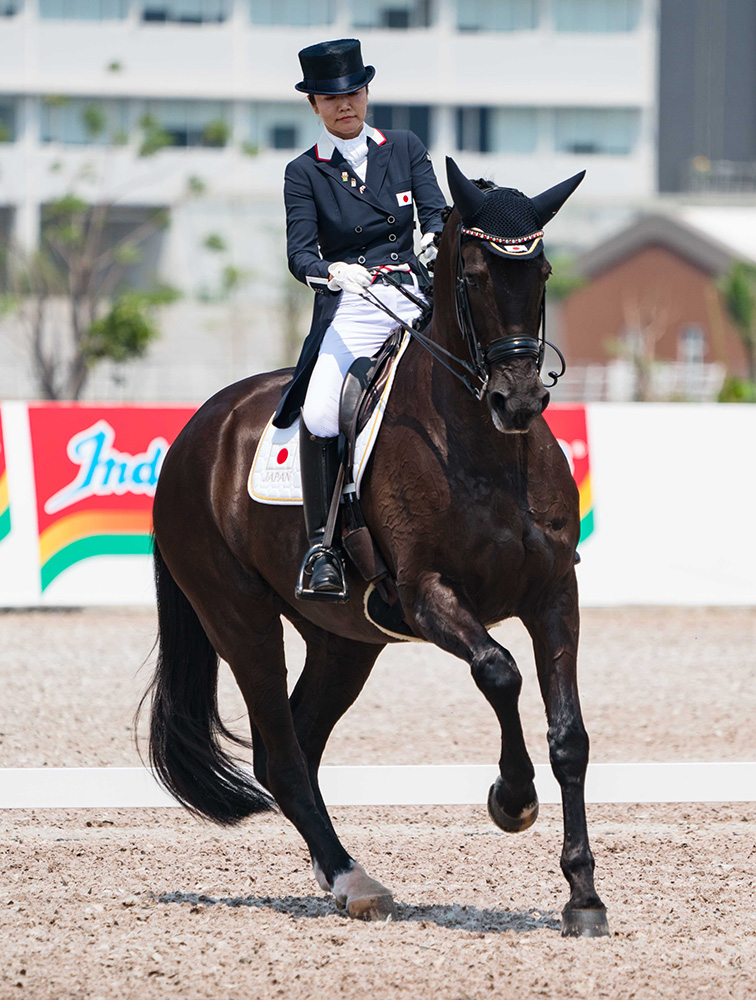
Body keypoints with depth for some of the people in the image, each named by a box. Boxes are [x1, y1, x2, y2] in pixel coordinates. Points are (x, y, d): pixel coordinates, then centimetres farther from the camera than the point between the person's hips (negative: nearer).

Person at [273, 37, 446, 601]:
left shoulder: (406, 150, 15)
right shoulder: (305, 173, 9)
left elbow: (436, 211, 2)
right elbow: (300, 253, -2)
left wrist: (437, 242, -23)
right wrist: (334, 272, -25)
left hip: (413, 300, 2)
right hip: (348, 310, -2)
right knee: (319, 416, -27)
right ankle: (321, 545, -19)